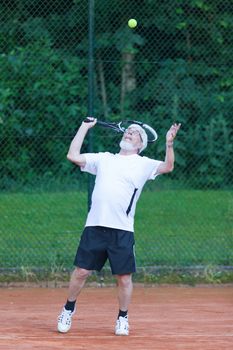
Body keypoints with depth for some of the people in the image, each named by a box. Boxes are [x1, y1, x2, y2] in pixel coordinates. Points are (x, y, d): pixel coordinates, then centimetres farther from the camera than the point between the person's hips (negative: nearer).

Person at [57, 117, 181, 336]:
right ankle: (68, 310, 19)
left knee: (124, 277, 0)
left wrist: (169, 144, -20)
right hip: (95, 226, 2)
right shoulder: (104, 158, 18)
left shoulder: (144, 164, 9)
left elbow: (168, 167, -5)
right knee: (81, 271, 1)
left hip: (122, 230, -2)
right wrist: (85, 127, 19)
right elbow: (73, 155, 15)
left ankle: (122, 319, 16)